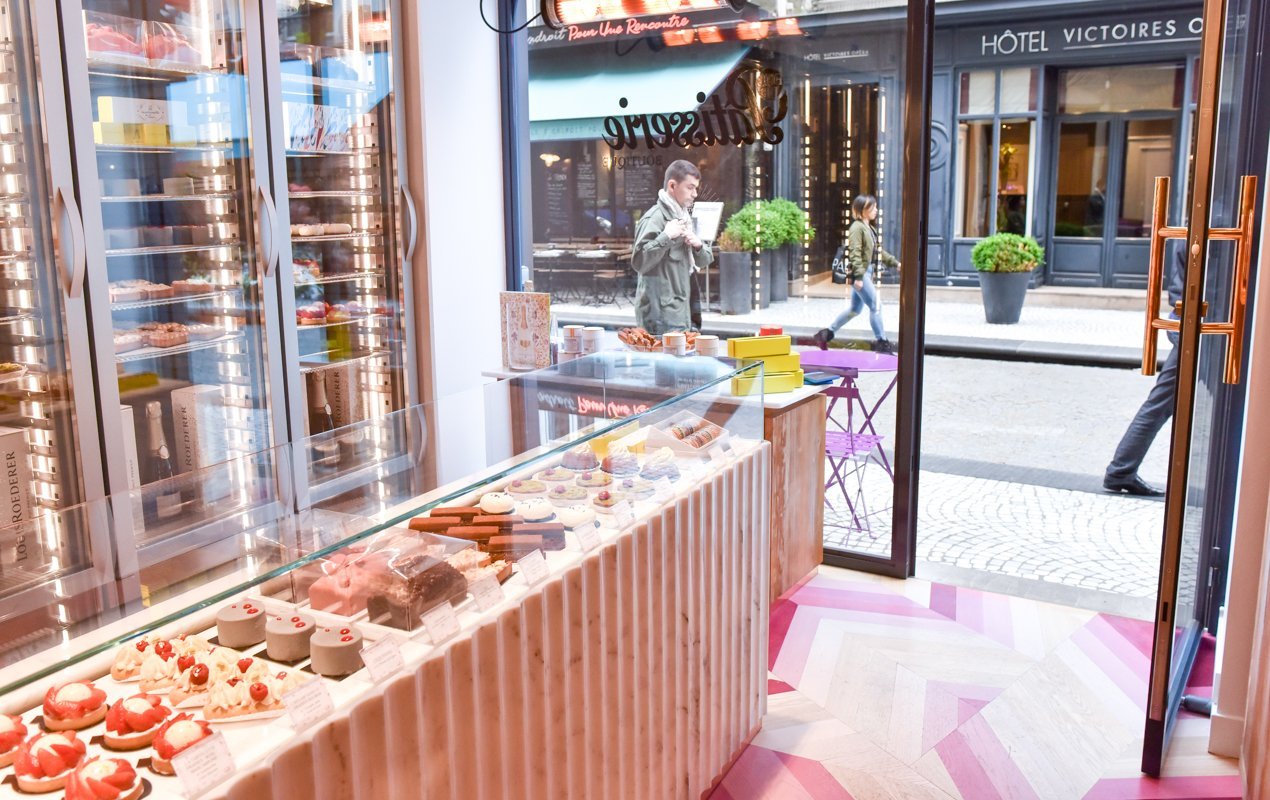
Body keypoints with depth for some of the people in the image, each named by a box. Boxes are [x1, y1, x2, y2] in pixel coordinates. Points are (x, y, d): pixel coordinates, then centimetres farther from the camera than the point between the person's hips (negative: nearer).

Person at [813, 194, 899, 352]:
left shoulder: (869, 228, 17)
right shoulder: (857, 227, -13)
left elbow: (878, 250, 24)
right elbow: (855, 253, -21)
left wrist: (894, 262, 19)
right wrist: (858, 276, -26)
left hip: (865, 272, 10)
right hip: (858, 273, -10)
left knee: (855, 309, 15)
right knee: (875, 305, -7)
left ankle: (826, 333, 22)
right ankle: (881, 341, 2)